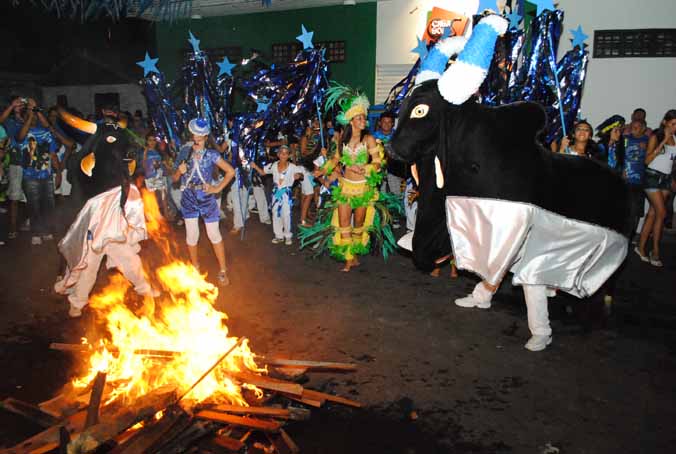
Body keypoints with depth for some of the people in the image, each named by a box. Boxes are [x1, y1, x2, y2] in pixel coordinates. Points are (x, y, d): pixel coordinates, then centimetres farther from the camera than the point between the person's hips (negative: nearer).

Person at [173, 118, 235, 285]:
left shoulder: (211, 154, -4)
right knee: (191, 235, 8)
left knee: (214, 234, 0)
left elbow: (231, 171, -5)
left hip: (206, 198, -2)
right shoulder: (185, 152, 2)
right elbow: (175, 178, 6)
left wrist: (218, 188, -8)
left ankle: (223, 271, 10)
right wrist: (179, 171, -16)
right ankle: (195, 268, 28)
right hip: (188, 199, 2)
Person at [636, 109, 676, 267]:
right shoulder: (656, 137, -5)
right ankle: (655, 251, 0)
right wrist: (663, 142, -15)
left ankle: (641, 247, 10)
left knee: (653, 213, 4)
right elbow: (647, 160, -14)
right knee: (662, 213, -10)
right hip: (653, 177, -5)